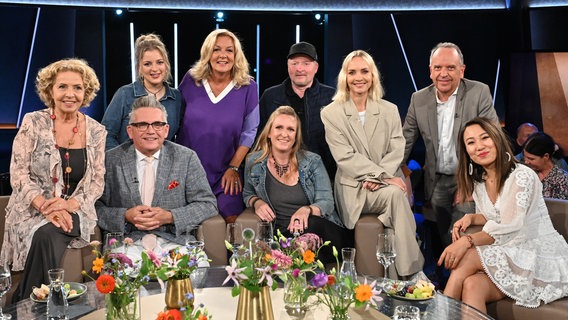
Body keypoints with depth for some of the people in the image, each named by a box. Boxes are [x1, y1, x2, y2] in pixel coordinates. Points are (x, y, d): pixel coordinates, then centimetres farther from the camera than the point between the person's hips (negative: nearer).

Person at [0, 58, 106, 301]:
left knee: (49, 235, -31)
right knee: (45, 237, -32)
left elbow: (97, 181, 3)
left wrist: (70, 204, -15)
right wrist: (45, 205, -20)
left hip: (74, 211, 1)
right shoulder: (33, 123, -2)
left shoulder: (96, 132, 4)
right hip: (31, 211, -1)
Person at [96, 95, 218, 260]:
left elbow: (207, 204, 3)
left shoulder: (187, 158, 5)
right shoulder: (110, 160, 5)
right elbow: (95, 206, 4)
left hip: (174, 242, 1)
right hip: (127, 243, 0)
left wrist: (169, 217, -11)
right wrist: (125, 216, -13)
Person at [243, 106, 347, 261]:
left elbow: (327, 203, -3)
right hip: (283, 235, 0)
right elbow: (247, 194, 25)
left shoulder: (312, 161, 3)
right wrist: (256, 202, -1)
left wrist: (307, 210, -26)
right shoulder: (254, 162, 6)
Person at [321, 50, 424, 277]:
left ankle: (411, 273, -25)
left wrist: (378, 178, -15)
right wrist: (382, 176, -17)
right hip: (354, 189, -3)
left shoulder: (390, 110, 12)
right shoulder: (331, 113, 2)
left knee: (396, 193, -33)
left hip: (387, 184, 3)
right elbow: (345, 157, -8)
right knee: (395, 194, -32)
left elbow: (396, 151, 4)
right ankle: (410, 272, -27)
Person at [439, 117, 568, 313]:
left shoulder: (522, 176, -16)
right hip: (511, 256, 6)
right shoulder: (478, 182, 6)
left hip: (544, 258, -6)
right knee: (472, 286, -27)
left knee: (468, 256, -25)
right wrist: (471, 218, -2)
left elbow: (508, 229, -24)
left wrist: (467, 241, -37)